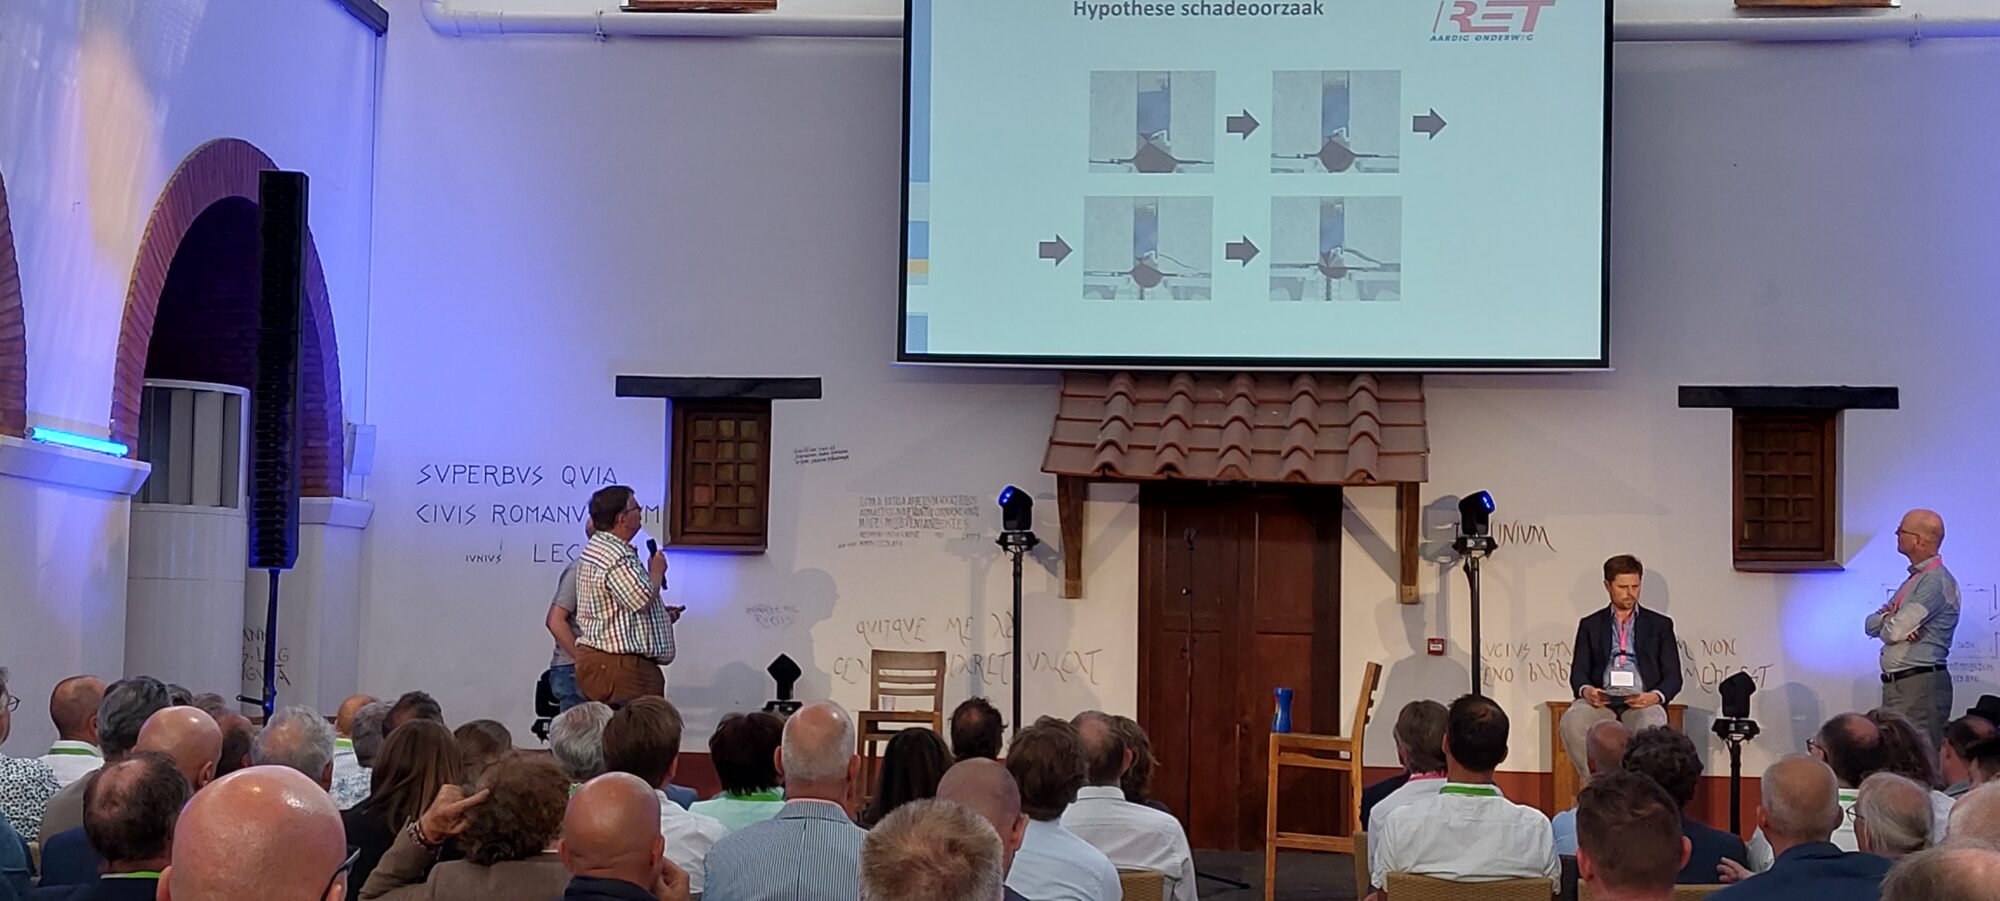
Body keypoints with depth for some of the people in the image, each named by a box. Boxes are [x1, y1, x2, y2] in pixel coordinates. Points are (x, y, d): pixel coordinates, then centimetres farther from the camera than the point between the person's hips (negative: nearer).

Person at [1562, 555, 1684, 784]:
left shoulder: (1660, 625, 18)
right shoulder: (1590, 625, 20)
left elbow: (1673, 677, 11)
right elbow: (1578, 673, 13)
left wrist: (1655, 696, -12)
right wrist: (1586, 690, -13)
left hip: (1642, 703, -1)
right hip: (1601, 702, 1)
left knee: (1653, 723, -37)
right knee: (1572, 719, -32)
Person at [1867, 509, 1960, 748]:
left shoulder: (1936, 581, -12)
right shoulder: (1914, 579, 19)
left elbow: (1895, 630, -18)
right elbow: (1871, 625, 15)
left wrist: (1885, 621, 5)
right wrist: (1891, 620, -7)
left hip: (1920, 685, -9)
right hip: (1896, 684, 10)